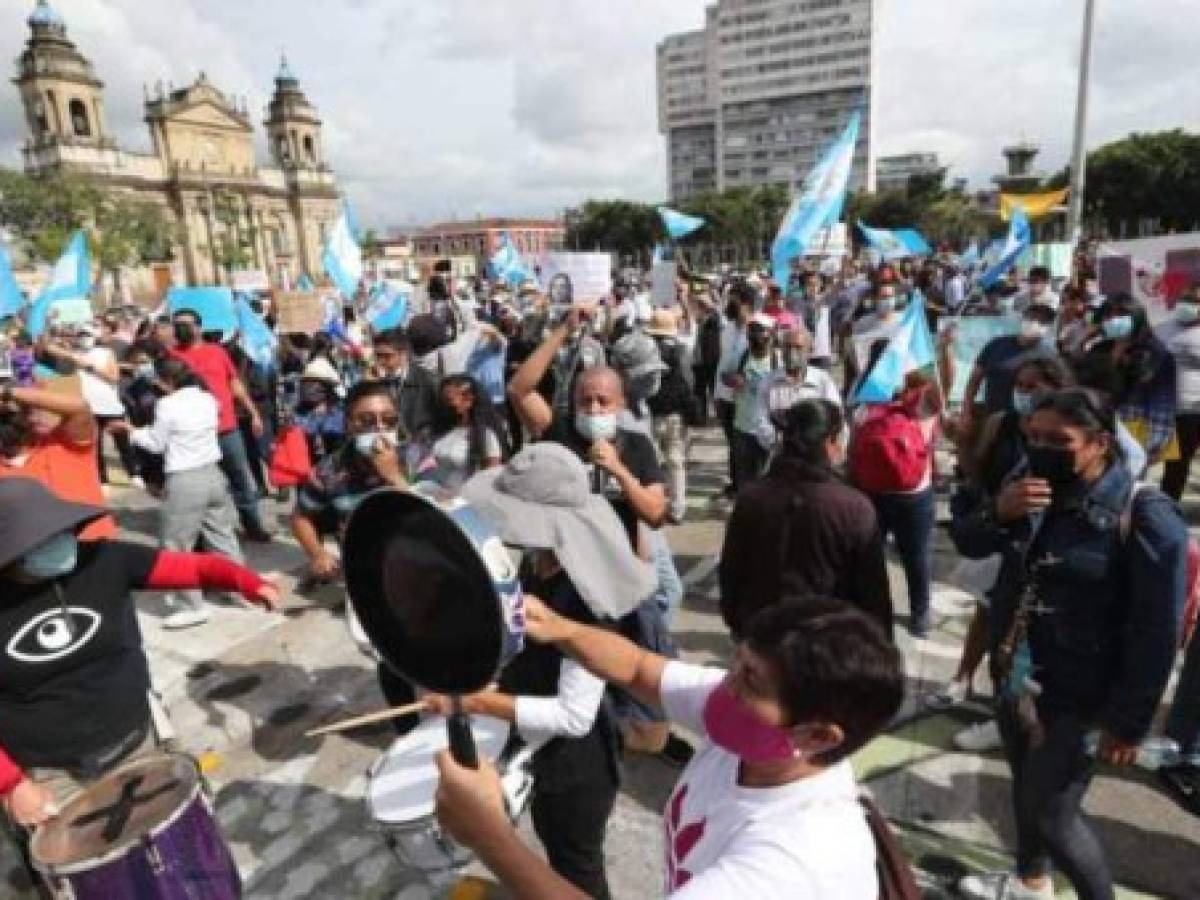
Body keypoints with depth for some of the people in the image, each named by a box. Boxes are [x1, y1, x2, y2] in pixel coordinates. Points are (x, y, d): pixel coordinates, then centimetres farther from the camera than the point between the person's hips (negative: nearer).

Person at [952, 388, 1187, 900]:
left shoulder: (1144, 516, -20)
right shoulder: (1029, 484, 0)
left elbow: (1156, 632, -18)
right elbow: (967, 545, 2)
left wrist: (1129, 721, -15)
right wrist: (999, 513, -19)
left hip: (1072, 695, -6)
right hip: (1012, 678, 7)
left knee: (1052, 816, 1)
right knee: (1025, 787, 24)